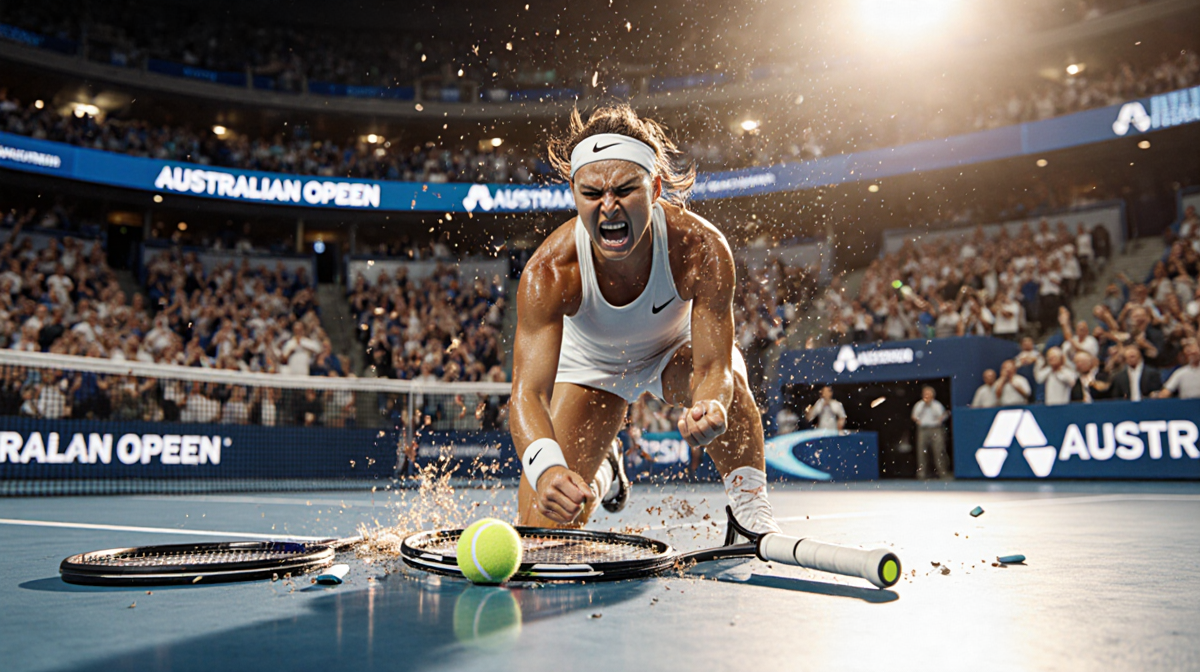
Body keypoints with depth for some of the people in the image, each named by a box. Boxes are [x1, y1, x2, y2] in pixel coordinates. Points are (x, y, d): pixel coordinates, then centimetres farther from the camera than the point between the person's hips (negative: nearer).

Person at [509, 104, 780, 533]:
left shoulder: (702, 249, -35)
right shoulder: (548, 272, -35)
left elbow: (713, 365, -32)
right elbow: (528, 393, -39)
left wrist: (711, 409, -57)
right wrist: (545, 467, -60)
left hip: (678, 350, 0)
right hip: (588, 365, 1)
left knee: (727, 383, -38)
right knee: (543, 530, -4)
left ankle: (752, 512, -13)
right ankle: (603, 473, 33)